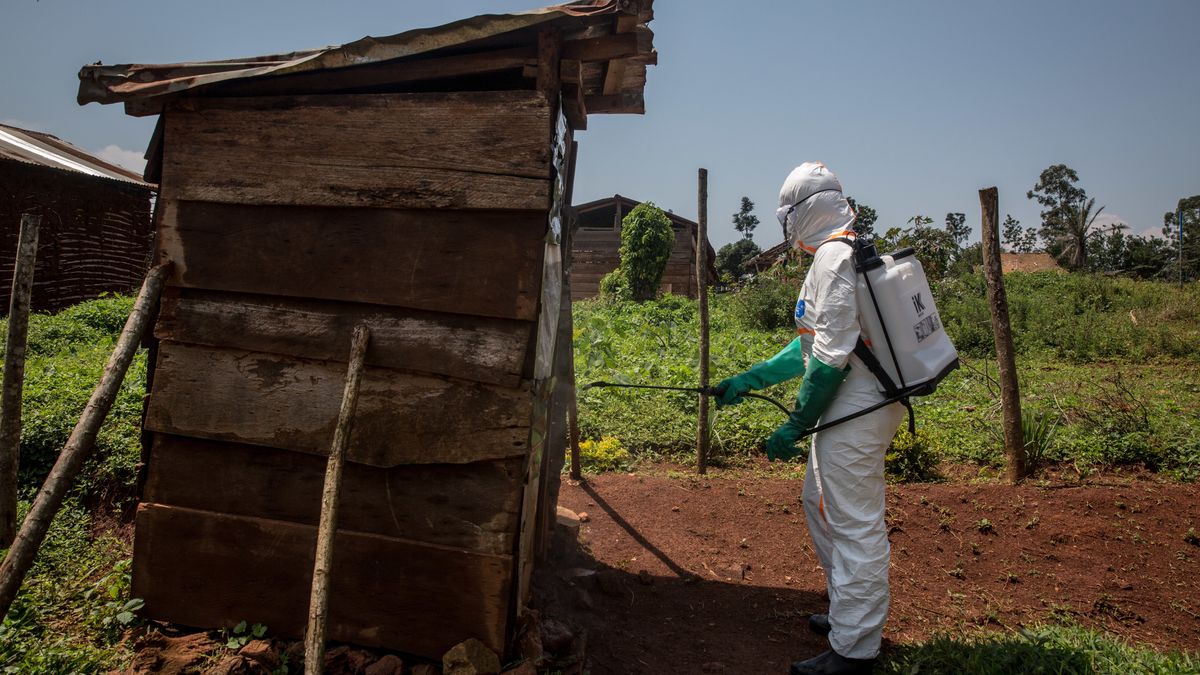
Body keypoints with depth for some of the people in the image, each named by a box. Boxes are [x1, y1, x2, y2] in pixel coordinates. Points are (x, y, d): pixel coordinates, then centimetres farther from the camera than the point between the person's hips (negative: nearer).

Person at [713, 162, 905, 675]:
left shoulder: (833, 256, -15)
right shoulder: (845, 253, 18)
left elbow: (833, 353, -22)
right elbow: (810, 346, 19)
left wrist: (795, 425, -17)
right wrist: (747, 380, 17)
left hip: (856, 410, -11)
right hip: (853, 407, 11)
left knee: (854, 525, -2)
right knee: (820, 503, 22)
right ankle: (848, 612, 37)